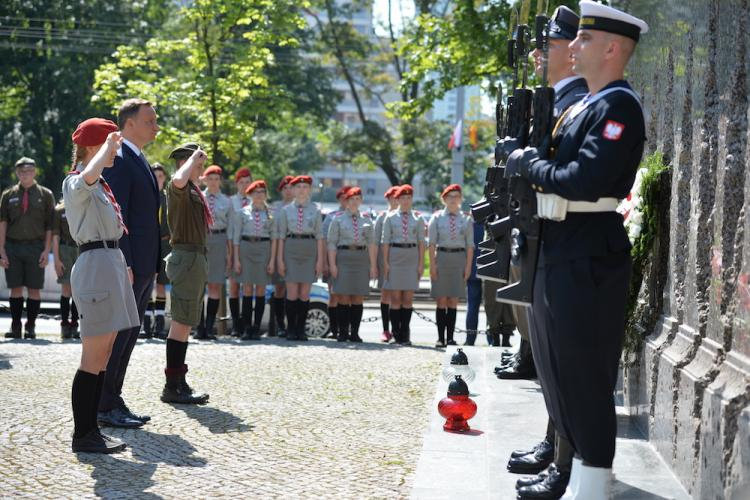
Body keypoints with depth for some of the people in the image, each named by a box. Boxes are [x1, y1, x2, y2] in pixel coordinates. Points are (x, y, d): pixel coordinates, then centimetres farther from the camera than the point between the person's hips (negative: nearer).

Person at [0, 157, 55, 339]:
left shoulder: (45, 195, 5)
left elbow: (50, 226, 3)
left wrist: (46, 251, -4)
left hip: (35, 247, -1)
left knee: (34, 289, 1)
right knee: (15, 288, 3)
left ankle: (30, 326, 7)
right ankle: (15, 326, 7)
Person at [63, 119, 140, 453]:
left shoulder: (101, 185, 19)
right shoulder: (76, 183, -10)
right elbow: (88, 176, -36)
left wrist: (121, 267, 27)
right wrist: (108, 144, -20)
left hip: (112, 262, 10)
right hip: (96, 265, -10)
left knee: (103, 357, 12)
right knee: (93, 359, -7)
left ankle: (91, 430, 17)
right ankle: (82, 435, -2)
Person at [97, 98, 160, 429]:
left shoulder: (138, 161, 19)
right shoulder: (118, 160, -12)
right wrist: (124, 265, -22)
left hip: (143, 267, 10)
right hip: (128, 265, -10)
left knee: (128, 336, 12)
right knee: (116, 335, -6)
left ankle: (113, 401, 17)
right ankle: (103, 406, -1)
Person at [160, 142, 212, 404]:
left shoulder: (194, 191, 20)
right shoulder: (178, 187, -11)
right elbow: (179, 180, -39)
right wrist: (194, 157, -22)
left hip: (196, 257, 11)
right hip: (187, 257, -11)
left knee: (185, 323, 13)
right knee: (181, 322, -11)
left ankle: (178, 382, 18)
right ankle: (173, 387, -10)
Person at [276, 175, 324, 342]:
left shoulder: (315, 211, 7)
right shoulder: (286, 210, 6)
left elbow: (319, 236, 6)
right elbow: (281, 235, 6)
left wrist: (320, 259, 0)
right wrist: (280, 258, -1)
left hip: (309, 251, 1)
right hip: (291, 250, -1)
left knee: (305, 293, 1)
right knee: (292, 292, -4)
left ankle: (301, 329, 8)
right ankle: (291, 329, 3)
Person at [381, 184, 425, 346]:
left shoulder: (417, 218, 7)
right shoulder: (390, 218, 5)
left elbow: (421, 242, 6)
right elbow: (385, 241, 3)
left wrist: (421, 263, -1)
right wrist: (385, 262, -4)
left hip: (412, 258, 1)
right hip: (395, 257, -1)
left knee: (408, 298, 2)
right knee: (395, 298, -1)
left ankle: (405, 334, 8)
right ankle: (396, 334, 3)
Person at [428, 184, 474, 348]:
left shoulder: (466, 220, 8)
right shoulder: (437, 218, 4)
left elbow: (470, 245, 7)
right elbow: (431, 243, 2)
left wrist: (468, 267, 1)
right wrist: (432, 264, -6)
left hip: (459, 259, 1)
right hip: (441, 257, -1)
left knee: (453, 301, 2)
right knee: (441, 300, 0)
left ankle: (450, 337, 5)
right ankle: (441, 338, 1)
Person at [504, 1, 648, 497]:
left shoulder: (619, 106, -13)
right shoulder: (584, 105, 17)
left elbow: (584, 181, -24)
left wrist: (528, 163, -12)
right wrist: (527, 161, 0)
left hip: (590, 258, -10)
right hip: (560, 253, 10)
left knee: (585, 376, -5)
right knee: (560, 370, 16)